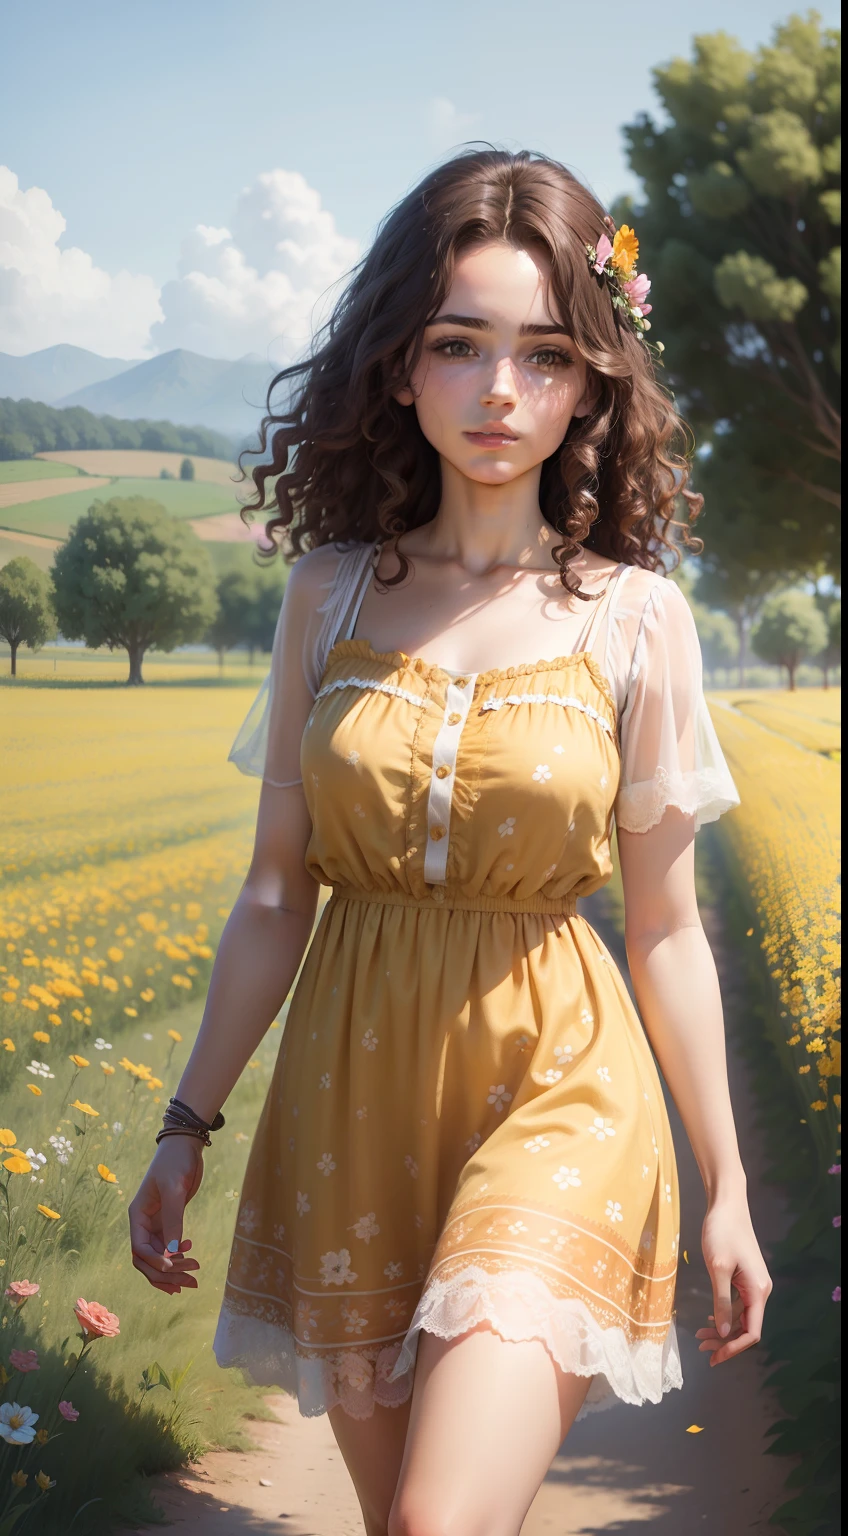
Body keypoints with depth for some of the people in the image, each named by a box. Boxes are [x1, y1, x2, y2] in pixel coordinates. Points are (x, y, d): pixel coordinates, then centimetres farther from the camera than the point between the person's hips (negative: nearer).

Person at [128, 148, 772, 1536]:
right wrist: (187, 1126, 5)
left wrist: (727, 1189, 5)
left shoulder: (634, 615, -4)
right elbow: (274, 893, 6)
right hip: (350, 1092, 3)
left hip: (556, 1084, -3)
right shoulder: (331, 591, 2)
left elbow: (666, 929, 2)